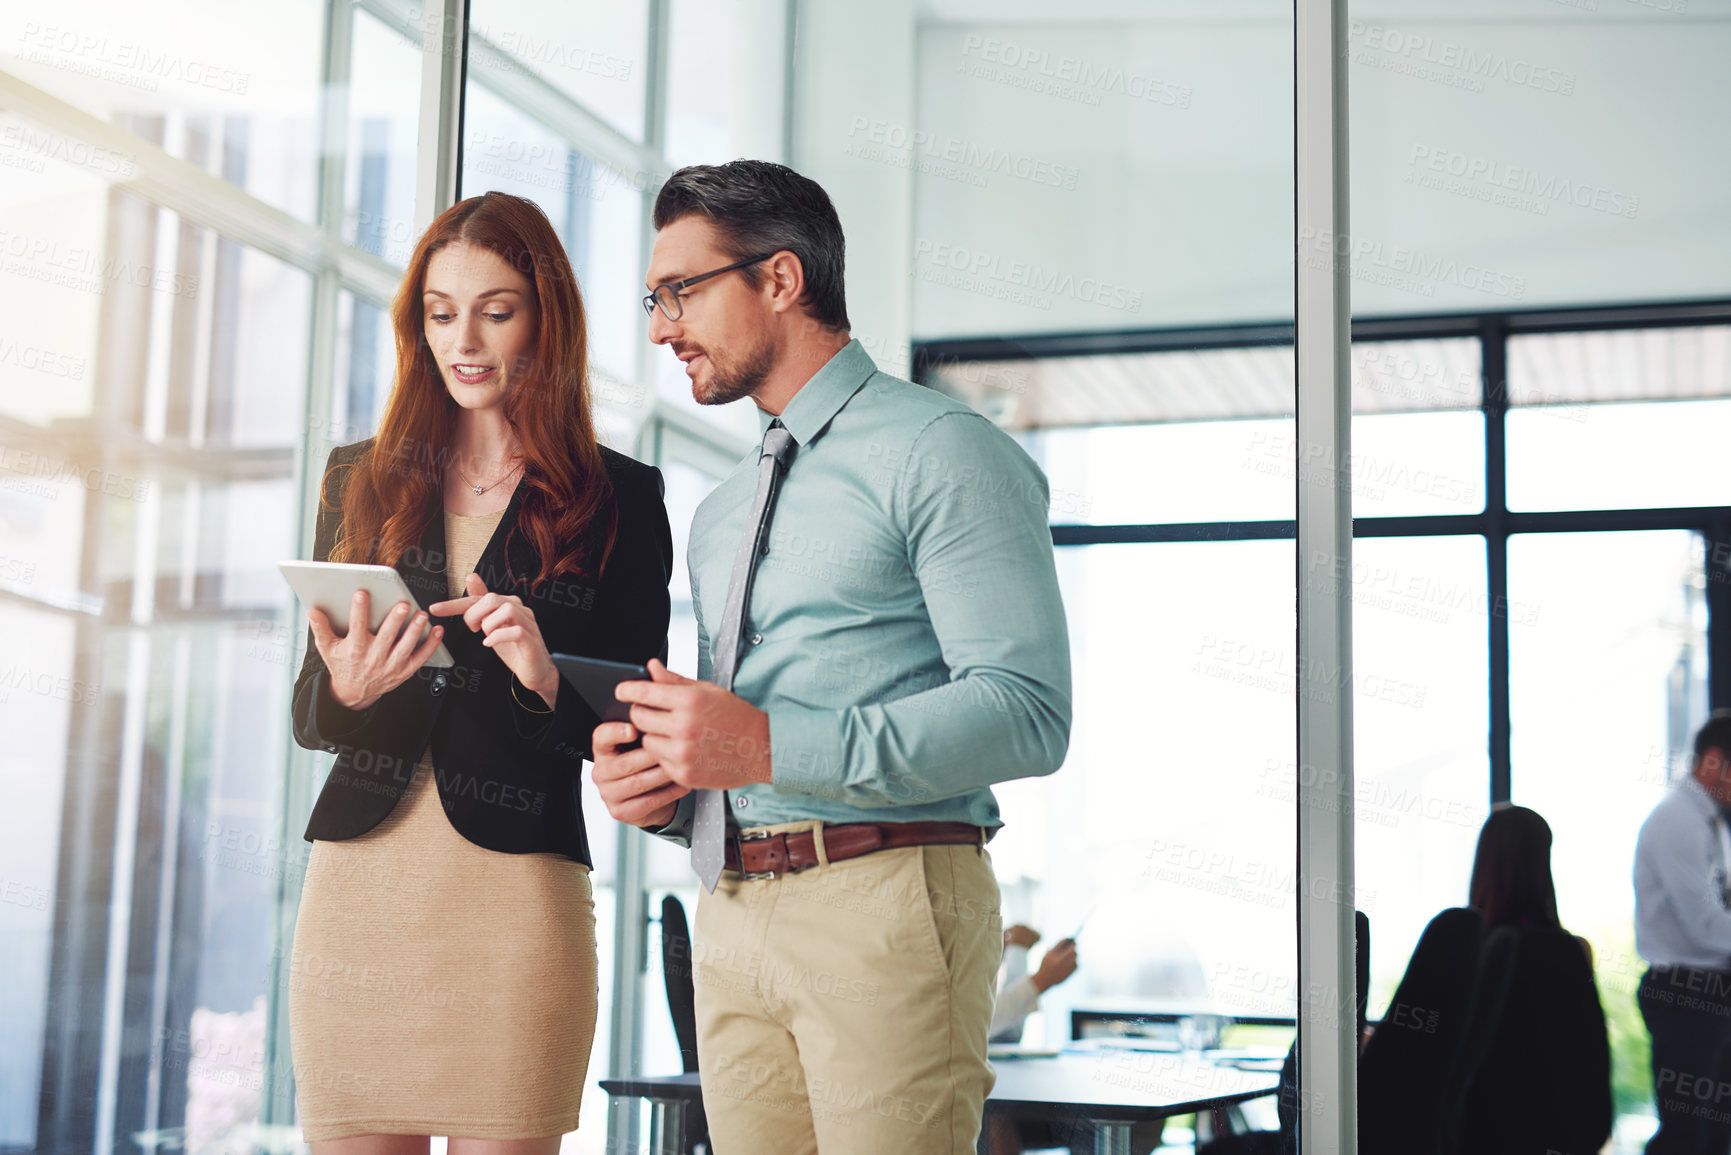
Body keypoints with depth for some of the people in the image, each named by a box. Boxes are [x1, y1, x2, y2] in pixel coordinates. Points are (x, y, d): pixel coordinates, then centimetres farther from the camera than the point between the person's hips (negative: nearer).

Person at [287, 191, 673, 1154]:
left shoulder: (619, 497, 4)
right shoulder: (362, 479, 13)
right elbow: (307, 713, 13)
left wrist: (546, 678, -17)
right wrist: (346, 686, -10)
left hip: (516, 893, -3)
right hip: (356, 884, 3)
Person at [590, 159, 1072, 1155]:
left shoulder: (938, 452, -3)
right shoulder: (721, 515, 24)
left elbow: (1027, 713, -15)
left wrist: (774, 747, -19)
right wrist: (660, 792, 4)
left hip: (887, 897, -7)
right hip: (735, 917, 7)